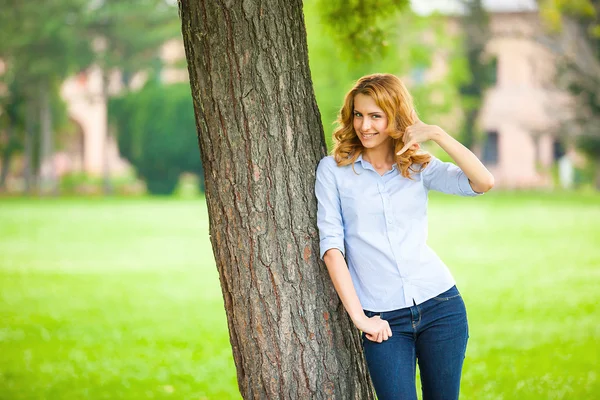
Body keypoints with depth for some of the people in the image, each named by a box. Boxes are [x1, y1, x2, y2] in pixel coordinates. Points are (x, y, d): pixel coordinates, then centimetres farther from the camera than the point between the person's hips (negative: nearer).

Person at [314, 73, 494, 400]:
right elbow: (331, 244, -4)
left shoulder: (419, 167, 8)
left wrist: (437, 134, -12)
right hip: (383, 320, -2)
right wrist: (358, 316, -11)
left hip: (440, 304, 2)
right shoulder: (333, 169, 3)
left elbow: (483, 182, -7)